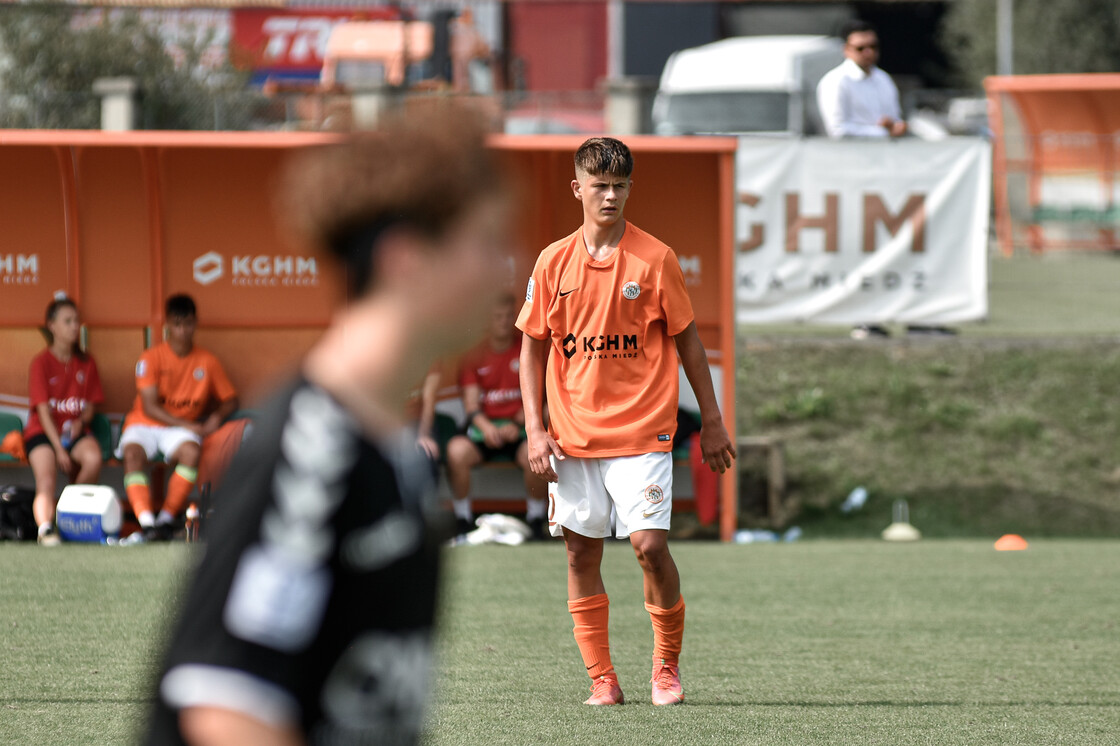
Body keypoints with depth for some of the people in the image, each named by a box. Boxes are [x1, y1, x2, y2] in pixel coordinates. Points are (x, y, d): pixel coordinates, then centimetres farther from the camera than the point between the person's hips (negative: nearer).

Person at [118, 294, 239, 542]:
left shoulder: (207, 361, 6)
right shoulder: (151, 358, -3)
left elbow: (230, 399, 14)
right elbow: (150, 407, -9)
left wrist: (217, 415, -10)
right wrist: (188, 425, -16)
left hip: (183, 427, 1)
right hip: (144, 425, -1)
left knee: (191, 451, -34)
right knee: (132, 453, -34)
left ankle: (167, 519, -36)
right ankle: (146, 524, -48)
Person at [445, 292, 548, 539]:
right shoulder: (475, 356, 8)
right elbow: (471, 402, 2)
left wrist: (517, 424, -14)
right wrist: (485, 427, -19)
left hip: (520, 425, -1)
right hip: (483, 424, 1)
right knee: (457, 451, -31)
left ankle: (536, 518, -12)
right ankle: (463, 517, -14)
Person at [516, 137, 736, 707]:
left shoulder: (655, 259, -2)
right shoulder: (554, 263, 4)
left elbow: (688, 343, 4)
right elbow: (533, 349, 10)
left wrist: (711, 423, 4)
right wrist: (535, 430, 1)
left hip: (641, 431, -3)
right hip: (571, 438, 3)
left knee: (649, 543, -12)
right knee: (581, 553, 2)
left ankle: (667, 665, 7)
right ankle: (601, 678, 10)